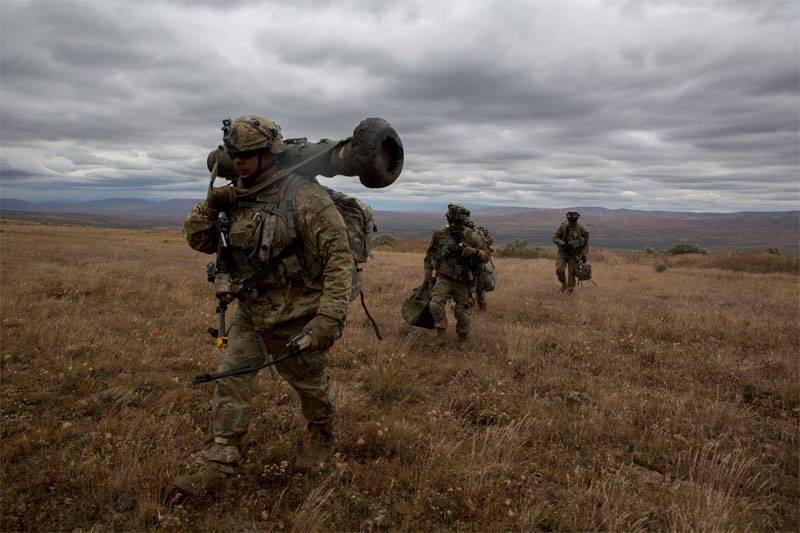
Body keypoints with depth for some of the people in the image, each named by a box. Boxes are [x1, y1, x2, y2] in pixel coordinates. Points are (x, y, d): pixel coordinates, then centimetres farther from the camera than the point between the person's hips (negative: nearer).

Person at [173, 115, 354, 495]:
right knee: (230, 379, 4)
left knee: (309, 381, 16)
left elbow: (339, 255, -25)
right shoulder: (238, 197, 1)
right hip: (251, 311, 6)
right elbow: (199, 241, 8)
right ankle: (218, 468, 16)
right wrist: (210, 205, -11)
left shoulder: (303, 195, -21)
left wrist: (331, 315, -32)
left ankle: (321, 435, 45)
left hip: (295, 318, -6)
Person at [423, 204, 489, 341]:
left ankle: (462, 337, 37)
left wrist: (473, 252, -28)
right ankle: (440, 329, 4)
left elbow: (485, 256, -7)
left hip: (464, 282, -1)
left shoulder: (472, 236, -8)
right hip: (444, 279, 1)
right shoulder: (440, 235, -3)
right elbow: (429, 256, 10)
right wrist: (428, 277, 7)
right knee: (435, 304, -22)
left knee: (463, 313, 9)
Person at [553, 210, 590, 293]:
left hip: (574, 254, 0)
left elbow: (585, 242, 4)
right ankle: (564, 284, 15)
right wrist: (564, 244, -22)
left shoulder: (580, 229, -6)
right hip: (563, 252, 0)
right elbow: (555, 238, -7)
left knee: (572, 273, -2)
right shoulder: (562, 227, -9)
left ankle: (570, 290, 13)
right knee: (559, 270, -13)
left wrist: (584, 255, 1)